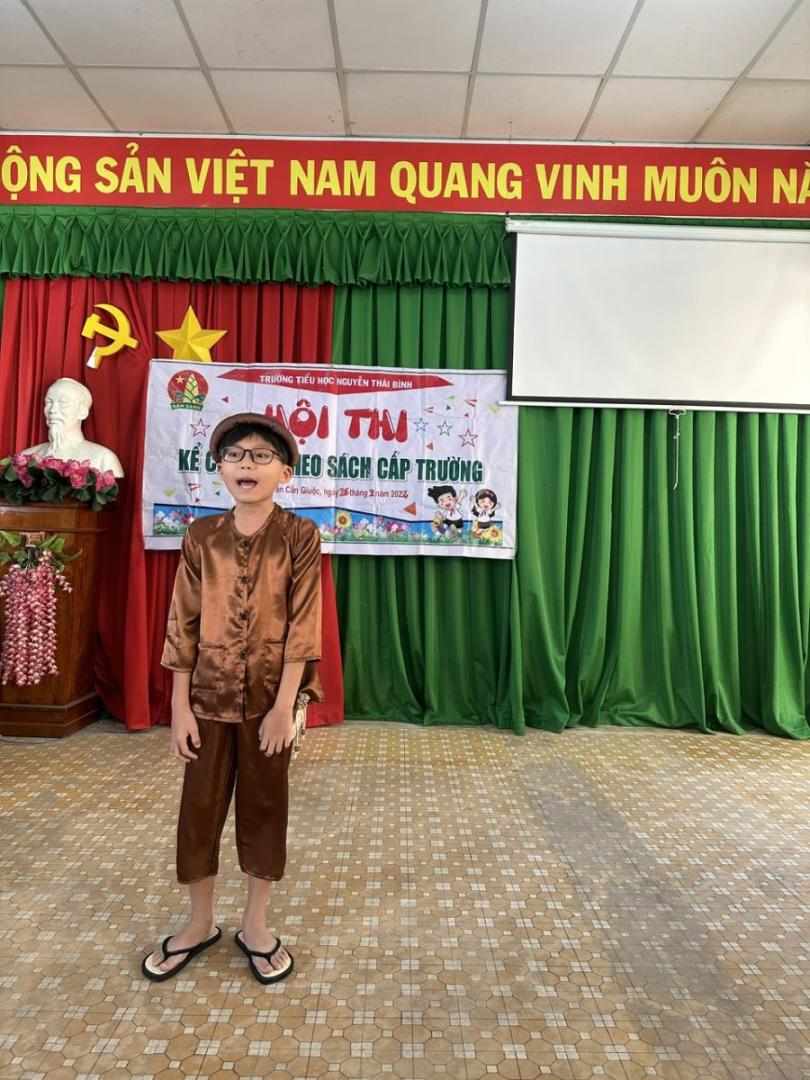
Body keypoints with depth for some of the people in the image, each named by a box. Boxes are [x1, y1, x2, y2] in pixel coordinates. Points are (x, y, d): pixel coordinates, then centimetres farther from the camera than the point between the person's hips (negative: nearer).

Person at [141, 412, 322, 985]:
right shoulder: (202, 537, 0)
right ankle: (200, 923, 36)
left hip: (269, 696, -2)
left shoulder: (300, 536, -8)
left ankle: (255, 925, 32)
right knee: (199, 808, 13)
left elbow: (303, 625, -11)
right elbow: (183, 624, 0)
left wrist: (284, 705, -14)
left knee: (265, 808, 12)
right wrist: (180, 706, -3)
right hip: (210, 695, 3)